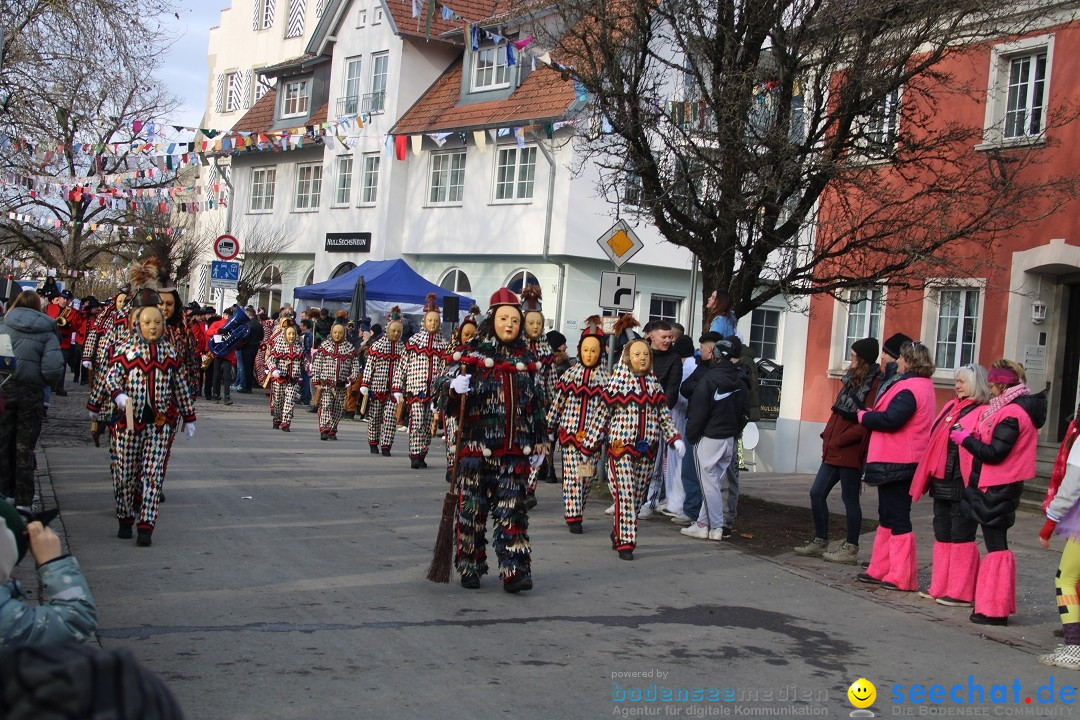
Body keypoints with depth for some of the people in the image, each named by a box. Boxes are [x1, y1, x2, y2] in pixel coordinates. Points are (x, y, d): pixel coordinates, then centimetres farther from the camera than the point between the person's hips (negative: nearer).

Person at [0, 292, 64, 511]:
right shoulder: (47, 331, -4)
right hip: (32, 393, 0)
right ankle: (23, 501, 11)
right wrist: (44, 383, 5)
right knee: (25, 448, 8)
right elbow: (53, 367, -15)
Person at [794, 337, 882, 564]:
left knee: (850, 499, 1)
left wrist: (841, 439, -16)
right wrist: (828, 436, 6)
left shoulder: (874, 385, -14)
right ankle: (820, 542, 21)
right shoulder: (852, 381, 15)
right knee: (817, 493, 10)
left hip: (851, 453, -9)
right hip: (834, 451, 9)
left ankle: (850, 549, 13)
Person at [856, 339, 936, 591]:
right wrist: (870, 415, 3)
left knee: (897, 518, -5)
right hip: (899, 461, 11)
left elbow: (890, 420, -28)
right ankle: (880, 570, 24)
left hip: (896, 463, -11)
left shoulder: (909, 389, -19)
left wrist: (863, 416, -12)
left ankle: (901, 578, 1)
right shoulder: (922, 386, 15)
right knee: (888, 516, 16)